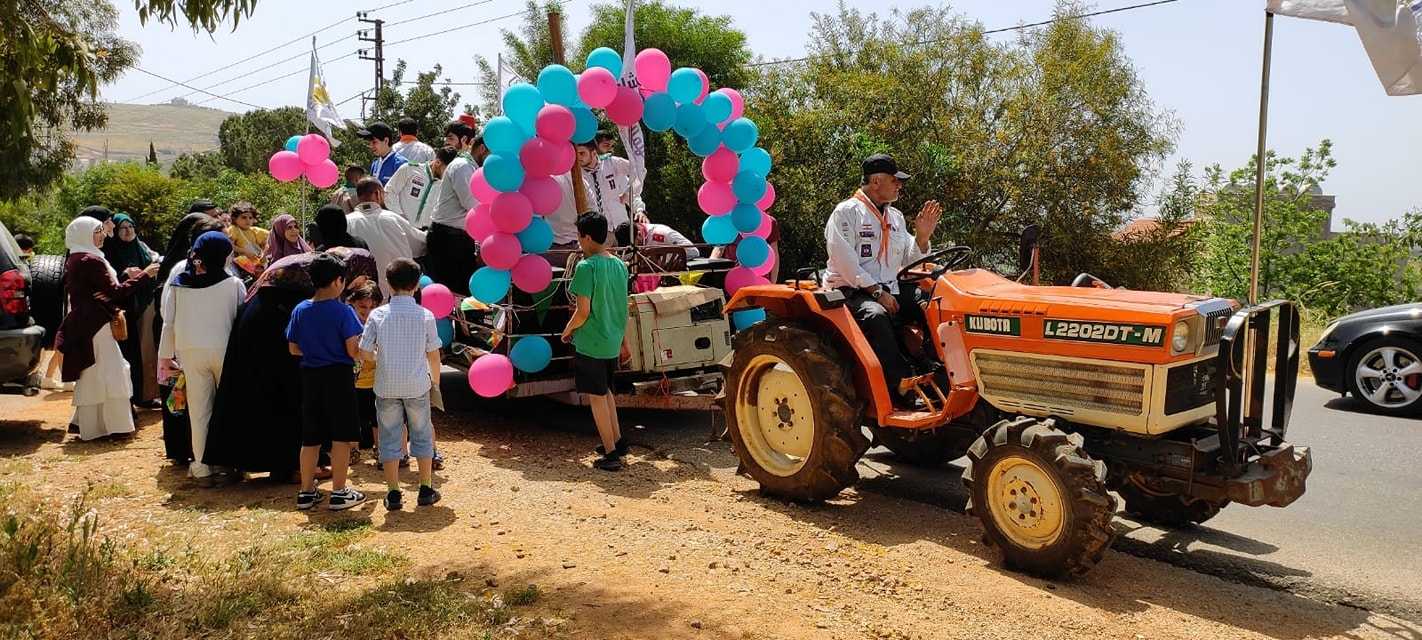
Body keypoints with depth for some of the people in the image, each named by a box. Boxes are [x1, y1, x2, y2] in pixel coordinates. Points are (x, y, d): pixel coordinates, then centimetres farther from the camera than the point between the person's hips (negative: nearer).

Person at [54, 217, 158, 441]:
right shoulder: (91, 261, -16)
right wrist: (144, 275, -12)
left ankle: (84, 421, 24)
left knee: (89, 374, 17)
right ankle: (113, 425, -1)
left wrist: (129, 278, 12)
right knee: (106, 374, -4)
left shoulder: (74, 260, 13)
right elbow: (115, 292, -18)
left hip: (82, 324, 10)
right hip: (96, 324, -10)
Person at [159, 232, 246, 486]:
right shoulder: (234, 284, -8)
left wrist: (165, 355, 12)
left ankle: (202, 468, 12)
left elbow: (169, 322, 3)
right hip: (225, 350, -2)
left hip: (191, 352, 2)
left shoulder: (177, 285, 0)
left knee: (198, 410, 8)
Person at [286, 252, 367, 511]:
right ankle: (339, 493, 7)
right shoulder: (343, 311, -13)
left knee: (310, 438, 13)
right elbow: (353, 350, -16)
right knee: (341, 437, 3)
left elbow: (294, 349, 9)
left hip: (310, 377, 5)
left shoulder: (300, 310, 3)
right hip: (338, 376, -5)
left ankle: (306, 492, 20)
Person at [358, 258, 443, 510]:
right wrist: (435, 378, 15)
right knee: (422, 435, 12)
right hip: (417, 385, 0)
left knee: (390, 438, 10)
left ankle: (393, 493, 12)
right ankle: (426, 490, 17)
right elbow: (433, 355, -1)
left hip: (386, 386, 0)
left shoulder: (378, 315, -6)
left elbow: (364, 353, -6)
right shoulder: (425, 315, -6)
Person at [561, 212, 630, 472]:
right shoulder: (619, 265, 5)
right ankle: (617, 441, 28)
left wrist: (568, 330, -3)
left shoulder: (586, 267, -18)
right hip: (612, 342, 7)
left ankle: (611, 454, 5)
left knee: (596, 397, 2)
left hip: (590, 344, -7)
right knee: (605, 391, 23)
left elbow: (583, 310, -20)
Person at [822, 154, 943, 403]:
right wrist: (877, 291, -19)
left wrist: (922, 237, -2)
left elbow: (907, 261, 16)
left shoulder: (895, 217, 18)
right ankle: (903, 384, -36)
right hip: (850, 291, -7)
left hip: (888, 290, 7)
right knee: (875, 315, -37)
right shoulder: (846, 212, -5)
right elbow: (845, 263, -15)